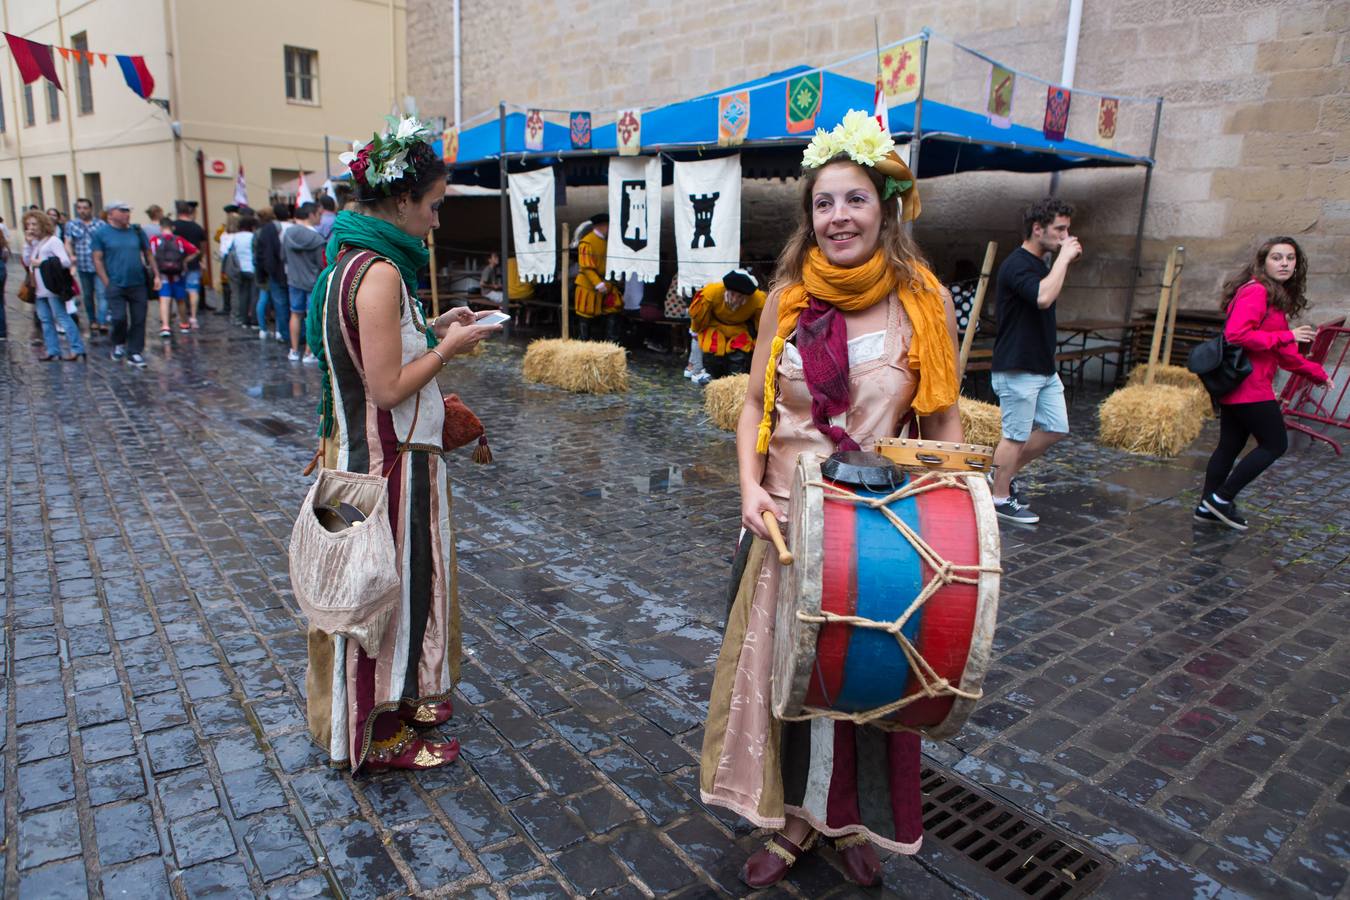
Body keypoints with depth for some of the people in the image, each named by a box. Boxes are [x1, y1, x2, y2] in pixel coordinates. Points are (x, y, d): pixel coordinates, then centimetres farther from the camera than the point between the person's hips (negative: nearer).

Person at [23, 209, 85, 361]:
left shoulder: (53, 241, -7)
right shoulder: (35, 243, 16)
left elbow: (65, 261, -16)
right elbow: (27, 262, 13)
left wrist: (42, 263, -16)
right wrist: (28, 243, 6)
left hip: (52, 289, -8)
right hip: (40, 290, 8)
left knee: (62, 317, -7)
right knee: (45, 320, 9)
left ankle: (77, 349, -5)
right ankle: (53, 350, 13)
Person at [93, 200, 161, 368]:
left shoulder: (137, 231, 8)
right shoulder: (101, 234, 0)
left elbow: (148, 254, 13)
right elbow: (97, 259, -1)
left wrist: (156, 275, 5)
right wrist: (107, 283, -7)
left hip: (138, 284, 3)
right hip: (116, 285, -3)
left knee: (138, 320, 2)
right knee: (119, 318, -11)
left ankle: (135, 353, 12)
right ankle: (118, 344, 17)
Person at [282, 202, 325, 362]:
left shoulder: (288, 233, -4)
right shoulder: (316, 238, -19)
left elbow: (283, 255, 7)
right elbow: (322, 263, -15)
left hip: (294, 280, 5)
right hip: (313, 281, -5)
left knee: (296, 314, 15)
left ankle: (294, 351, 20)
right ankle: (309, 353, 5)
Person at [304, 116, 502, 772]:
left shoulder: (351, 259, 8)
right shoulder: (380, 271, -22)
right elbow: (387, 388, -23)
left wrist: (432, 330, 10)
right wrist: (448, 348, -12)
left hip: (357, 448, 10)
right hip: (389, 462, -10)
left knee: (385, 584, 22)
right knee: (391, 586, 5)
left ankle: (396, 698, 41)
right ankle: (381, 735, 24)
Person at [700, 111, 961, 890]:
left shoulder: (925, 303, -6)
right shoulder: (789, 296, -1)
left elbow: (944, 421, -1)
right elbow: (756, 403, 3)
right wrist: (751, 483, -11)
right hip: (787, 519, 2)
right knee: (781, 666, 11)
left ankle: (855, 821, 39)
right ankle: (797, 817, 36)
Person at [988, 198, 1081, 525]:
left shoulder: (1040, 265, 14)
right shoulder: (1016, 265, -17)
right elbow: (1043, 298, -34)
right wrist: (1064, 258, -24)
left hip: (1044, 368, 10)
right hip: (1017, 369, -10)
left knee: (1056, 429, 13)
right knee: (1016, 436, -1)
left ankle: (1005, 473, 27)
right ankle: (1001, 499, 12)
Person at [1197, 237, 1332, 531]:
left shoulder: (1276, 296, 18)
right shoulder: (1256, 291, -14)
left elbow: (1283, 352, 23)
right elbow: (1236, 334, -27)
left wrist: (1317, 373, 23)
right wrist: (1287, 336, -19)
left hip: (1236, 386, 10)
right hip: (1249, 388, -10)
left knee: (1230, 446, 13)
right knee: (1275, 444, 0)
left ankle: (1208, 506, 20)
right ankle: (1221, 498, 4)